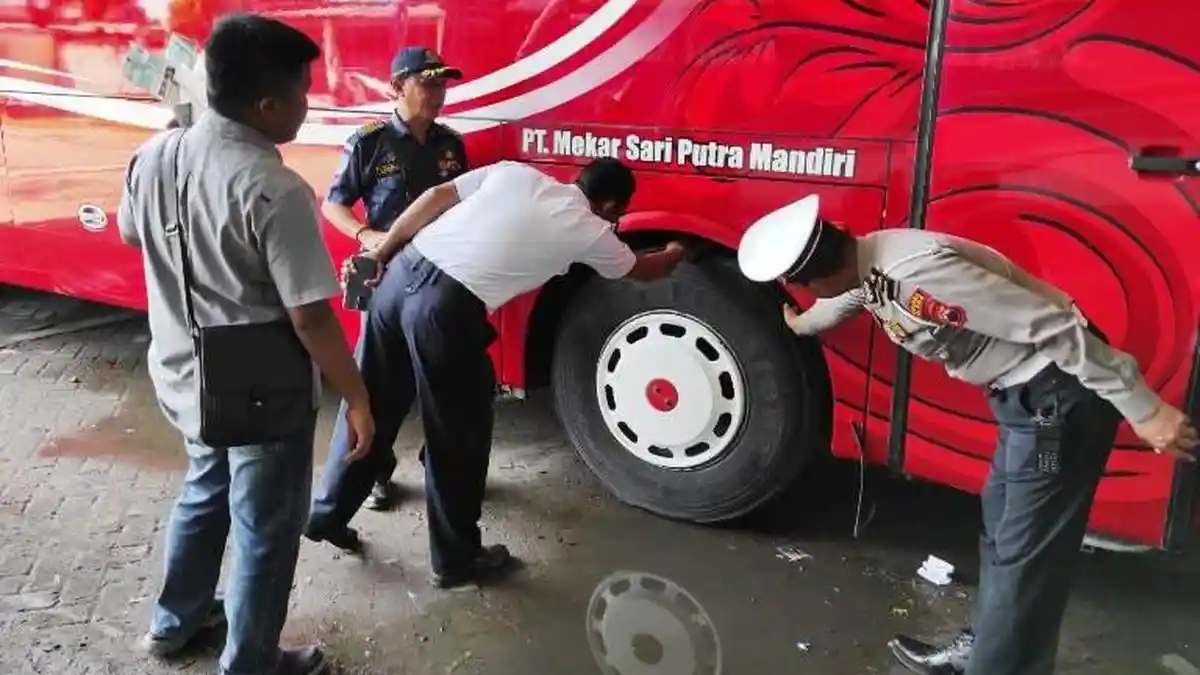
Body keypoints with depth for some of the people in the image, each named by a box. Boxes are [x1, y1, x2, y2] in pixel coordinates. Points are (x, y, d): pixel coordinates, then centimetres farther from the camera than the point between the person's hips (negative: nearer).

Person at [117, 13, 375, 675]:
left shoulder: (153, 157, -4)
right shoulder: (274, 191, -27)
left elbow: (133, 236, 16)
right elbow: (312, 319, -25)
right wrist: (357, 399, -14)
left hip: (181, 378, 8)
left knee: (204, 493, 30)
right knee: (266, 532, 13)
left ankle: (174, 620, 49)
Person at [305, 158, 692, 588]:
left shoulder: (517, 172, 18)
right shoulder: (590, 231, 8)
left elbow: (435, 198, 12)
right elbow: (641, 270, 27)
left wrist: (379, 255, 17)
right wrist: (676, 254, 49)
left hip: (403, 272, 7)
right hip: (447, 306, -6)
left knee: (370, 404, 20)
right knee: (459, 436, 10)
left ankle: (328, 513, 36)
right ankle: (456, 559, 24)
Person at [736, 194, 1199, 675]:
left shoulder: (916, 273, -31)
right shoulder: (865, 262, -1)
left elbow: (1053, 326, -29)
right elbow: (836, 306, 26)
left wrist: (1144, 410, -24)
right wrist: (800, 325, 48)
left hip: (1061, 389, -9)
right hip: (1027, 391, 10)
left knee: (1023, 554, -2)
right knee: (1003, 530, 21)